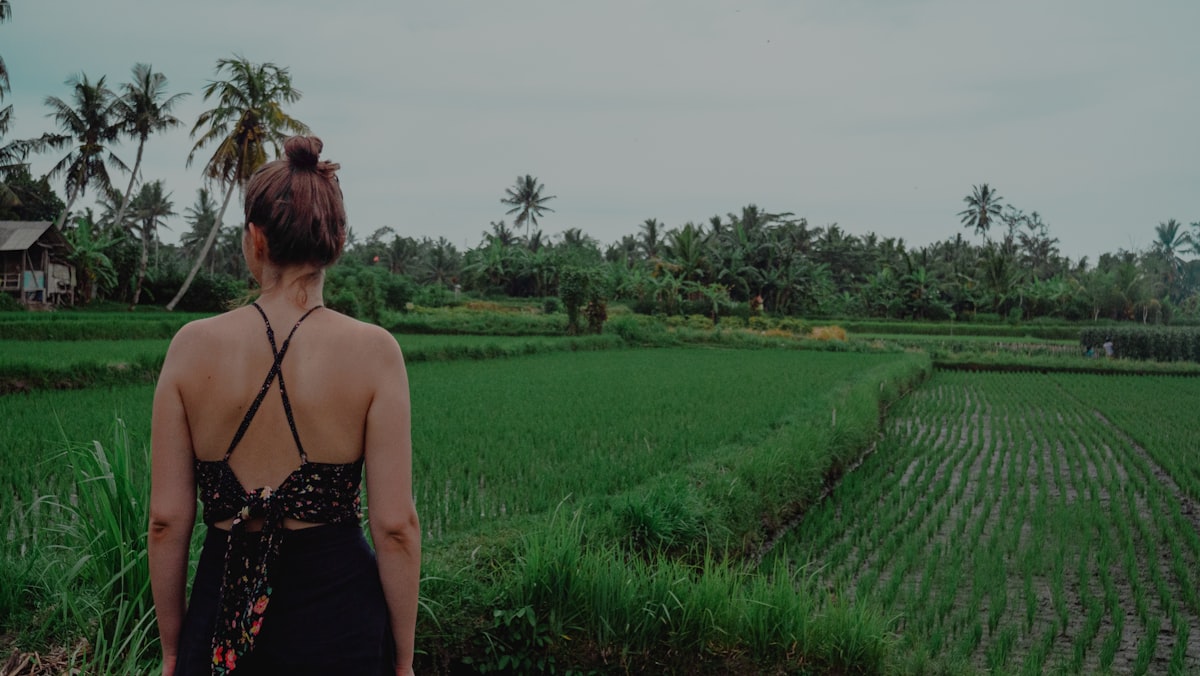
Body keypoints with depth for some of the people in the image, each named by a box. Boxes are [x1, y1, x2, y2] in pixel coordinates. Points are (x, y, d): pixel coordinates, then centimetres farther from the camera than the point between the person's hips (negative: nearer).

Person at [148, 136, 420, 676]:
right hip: (338, 612, -1)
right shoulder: (372, 351, -12)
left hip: (222, 610, 1)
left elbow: (167, 520, -4)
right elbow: (395, 525, -12)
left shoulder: (193, 345, -7)